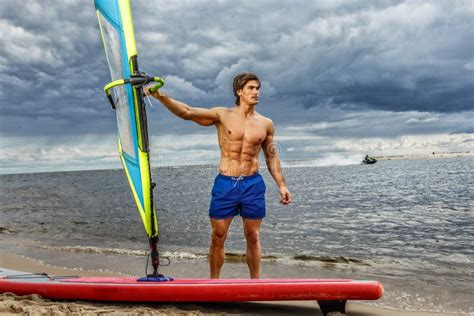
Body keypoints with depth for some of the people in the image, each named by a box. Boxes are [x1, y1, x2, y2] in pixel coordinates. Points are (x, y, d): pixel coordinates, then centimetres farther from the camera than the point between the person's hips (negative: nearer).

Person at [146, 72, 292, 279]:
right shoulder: (222, 115, -1)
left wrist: (281, 185, 9)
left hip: (253, 185, 2)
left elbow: (271, 156, 14)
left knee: (253, 238, 8)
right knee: (217, 238, 3)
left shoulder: (265, 124, 6)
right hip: (225, 184, -1)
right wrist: (162, 97, -22)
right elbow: (187, 112, -10)